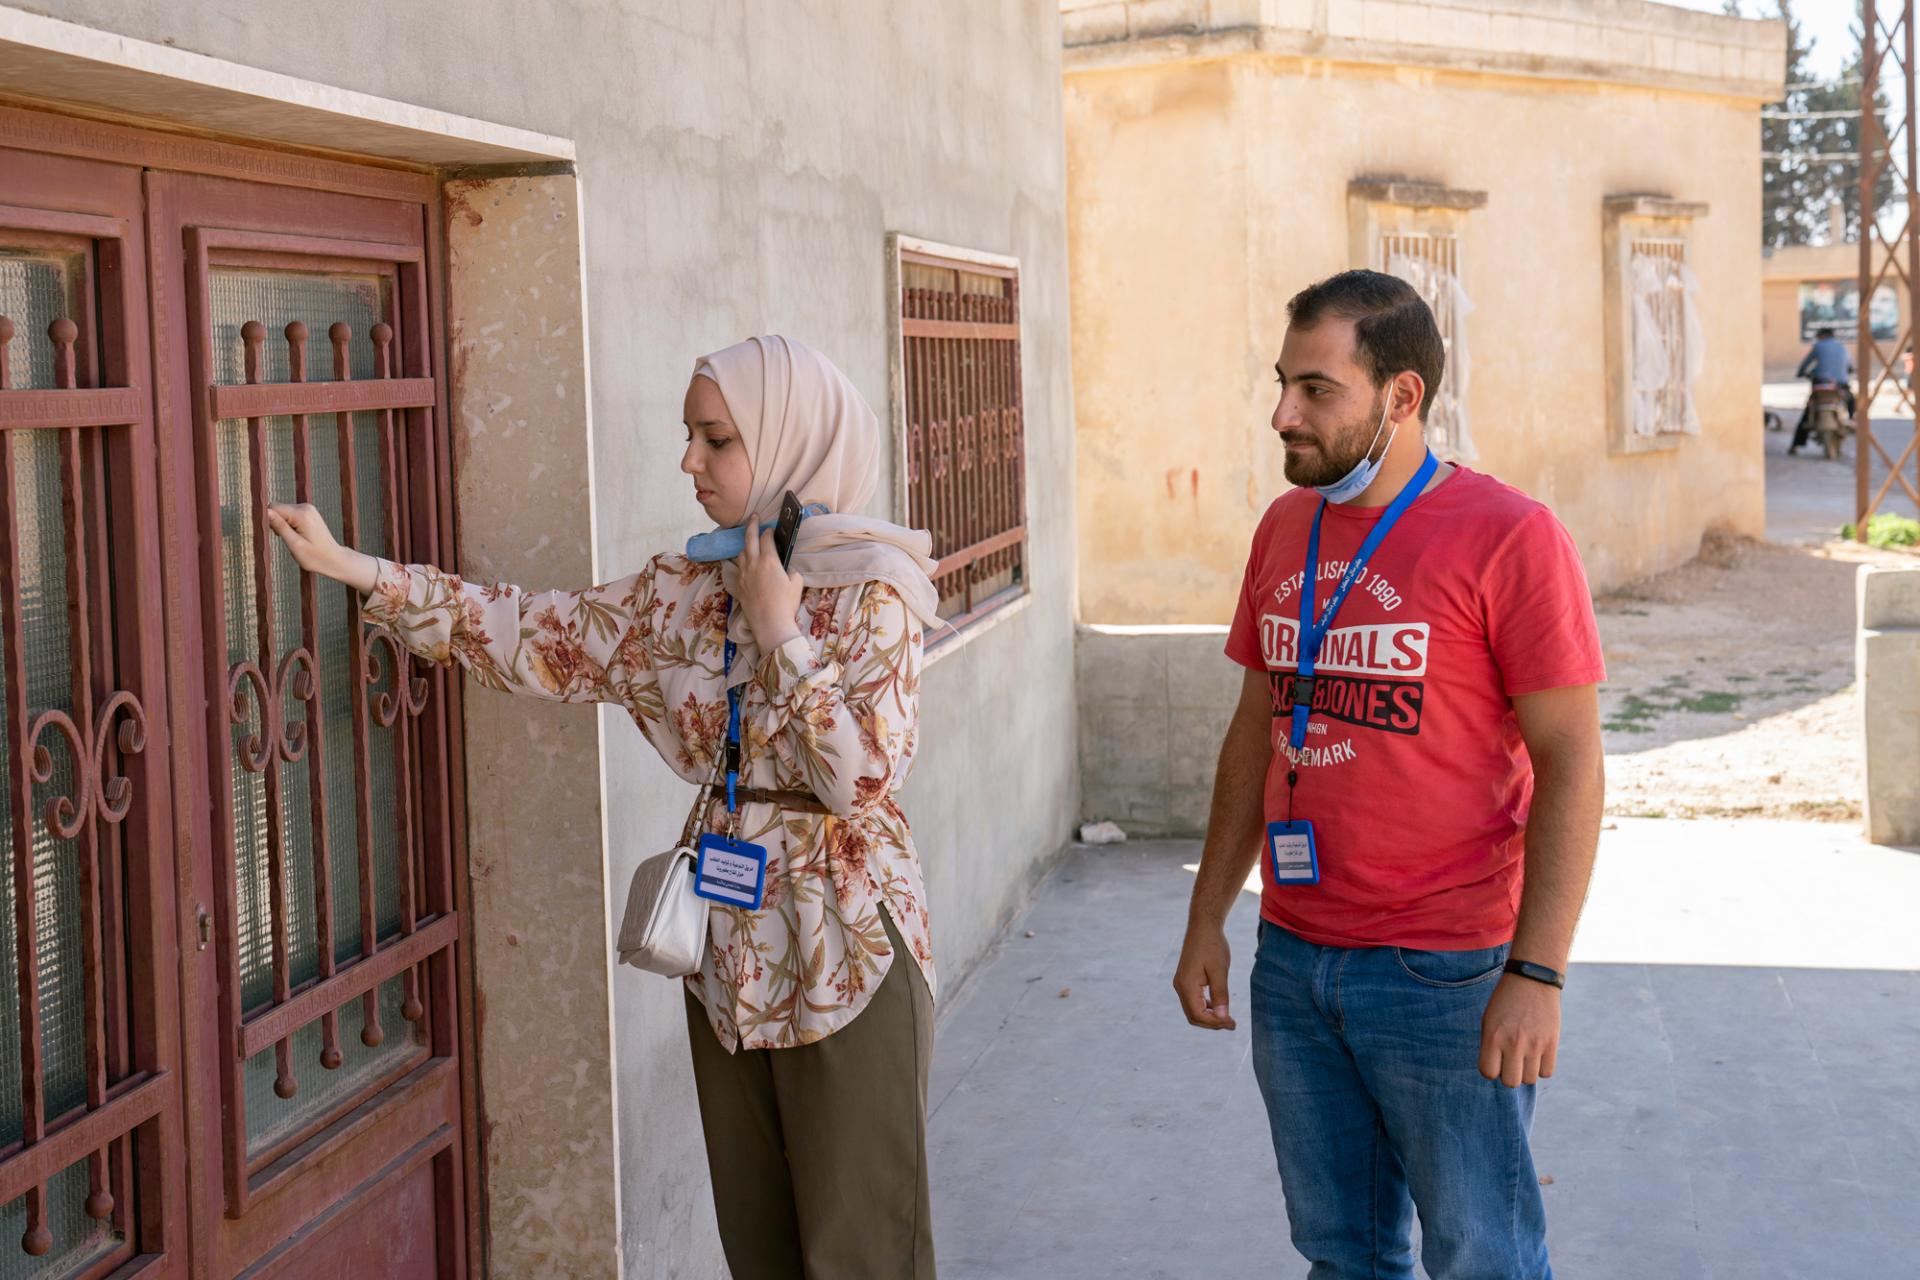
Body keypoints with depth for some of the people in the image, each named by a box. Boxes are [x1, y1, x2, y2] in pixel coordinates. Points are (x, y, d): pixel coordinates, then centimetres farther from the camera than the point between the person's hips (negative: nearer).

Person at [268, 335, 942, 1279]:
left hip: (844, 951, -6)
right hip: (729, 944, 6)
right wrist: (350, 567, 1)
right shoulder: (687, 590, 5)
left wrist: (779, 634, -19)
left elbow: (862, 782, -21)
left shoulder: (872, 590, -12)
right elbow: (538, 637, 4)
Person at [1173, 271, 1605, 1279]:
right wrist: (1206, 920, 13)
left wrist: (1536, 973, -18)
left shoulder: (1508, 538, -12)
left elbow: (1569, 763, -13)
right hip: (1292, 961, 6)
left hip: (1445, 971, -6)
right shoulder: (1285, 530, 8)